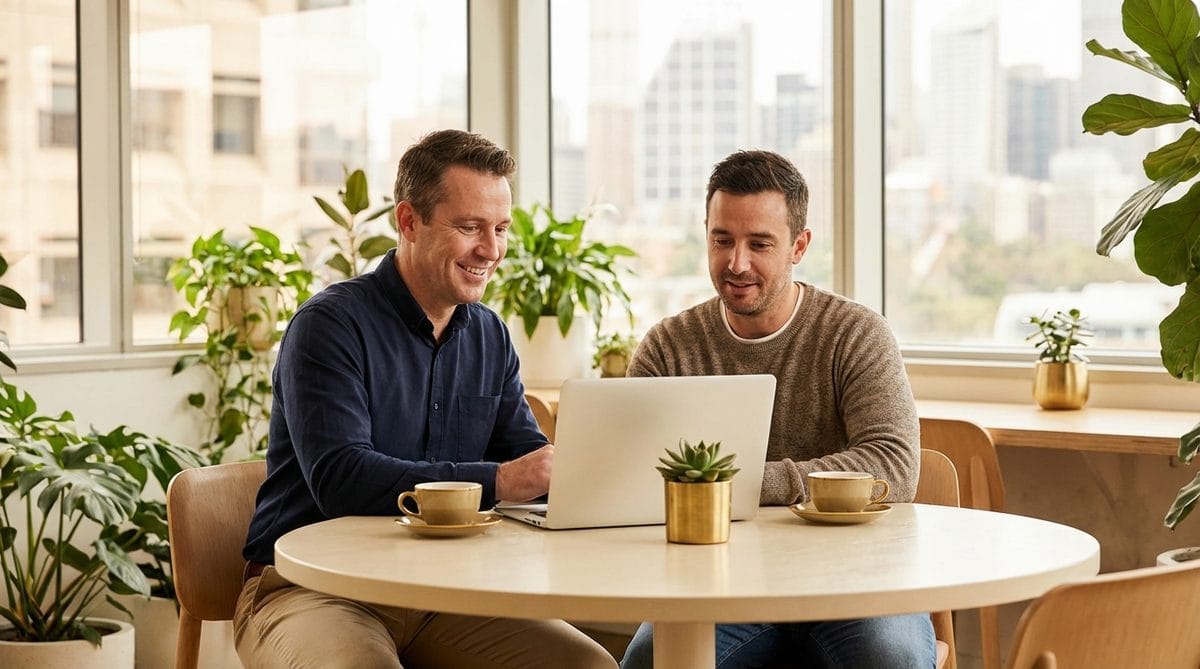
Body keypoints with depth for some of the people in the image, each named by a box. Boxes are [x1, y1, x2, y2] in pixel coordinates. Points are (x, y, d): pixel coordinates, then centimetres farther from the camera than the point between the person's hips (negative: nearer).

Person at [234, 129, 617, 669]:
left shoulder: (489, 336, 14)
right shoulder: (330, 325, -9)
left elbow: (529, 459, 10)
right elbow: (338, 479, -22)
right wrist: (495, 482, -28)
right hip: (311, 587, -6)